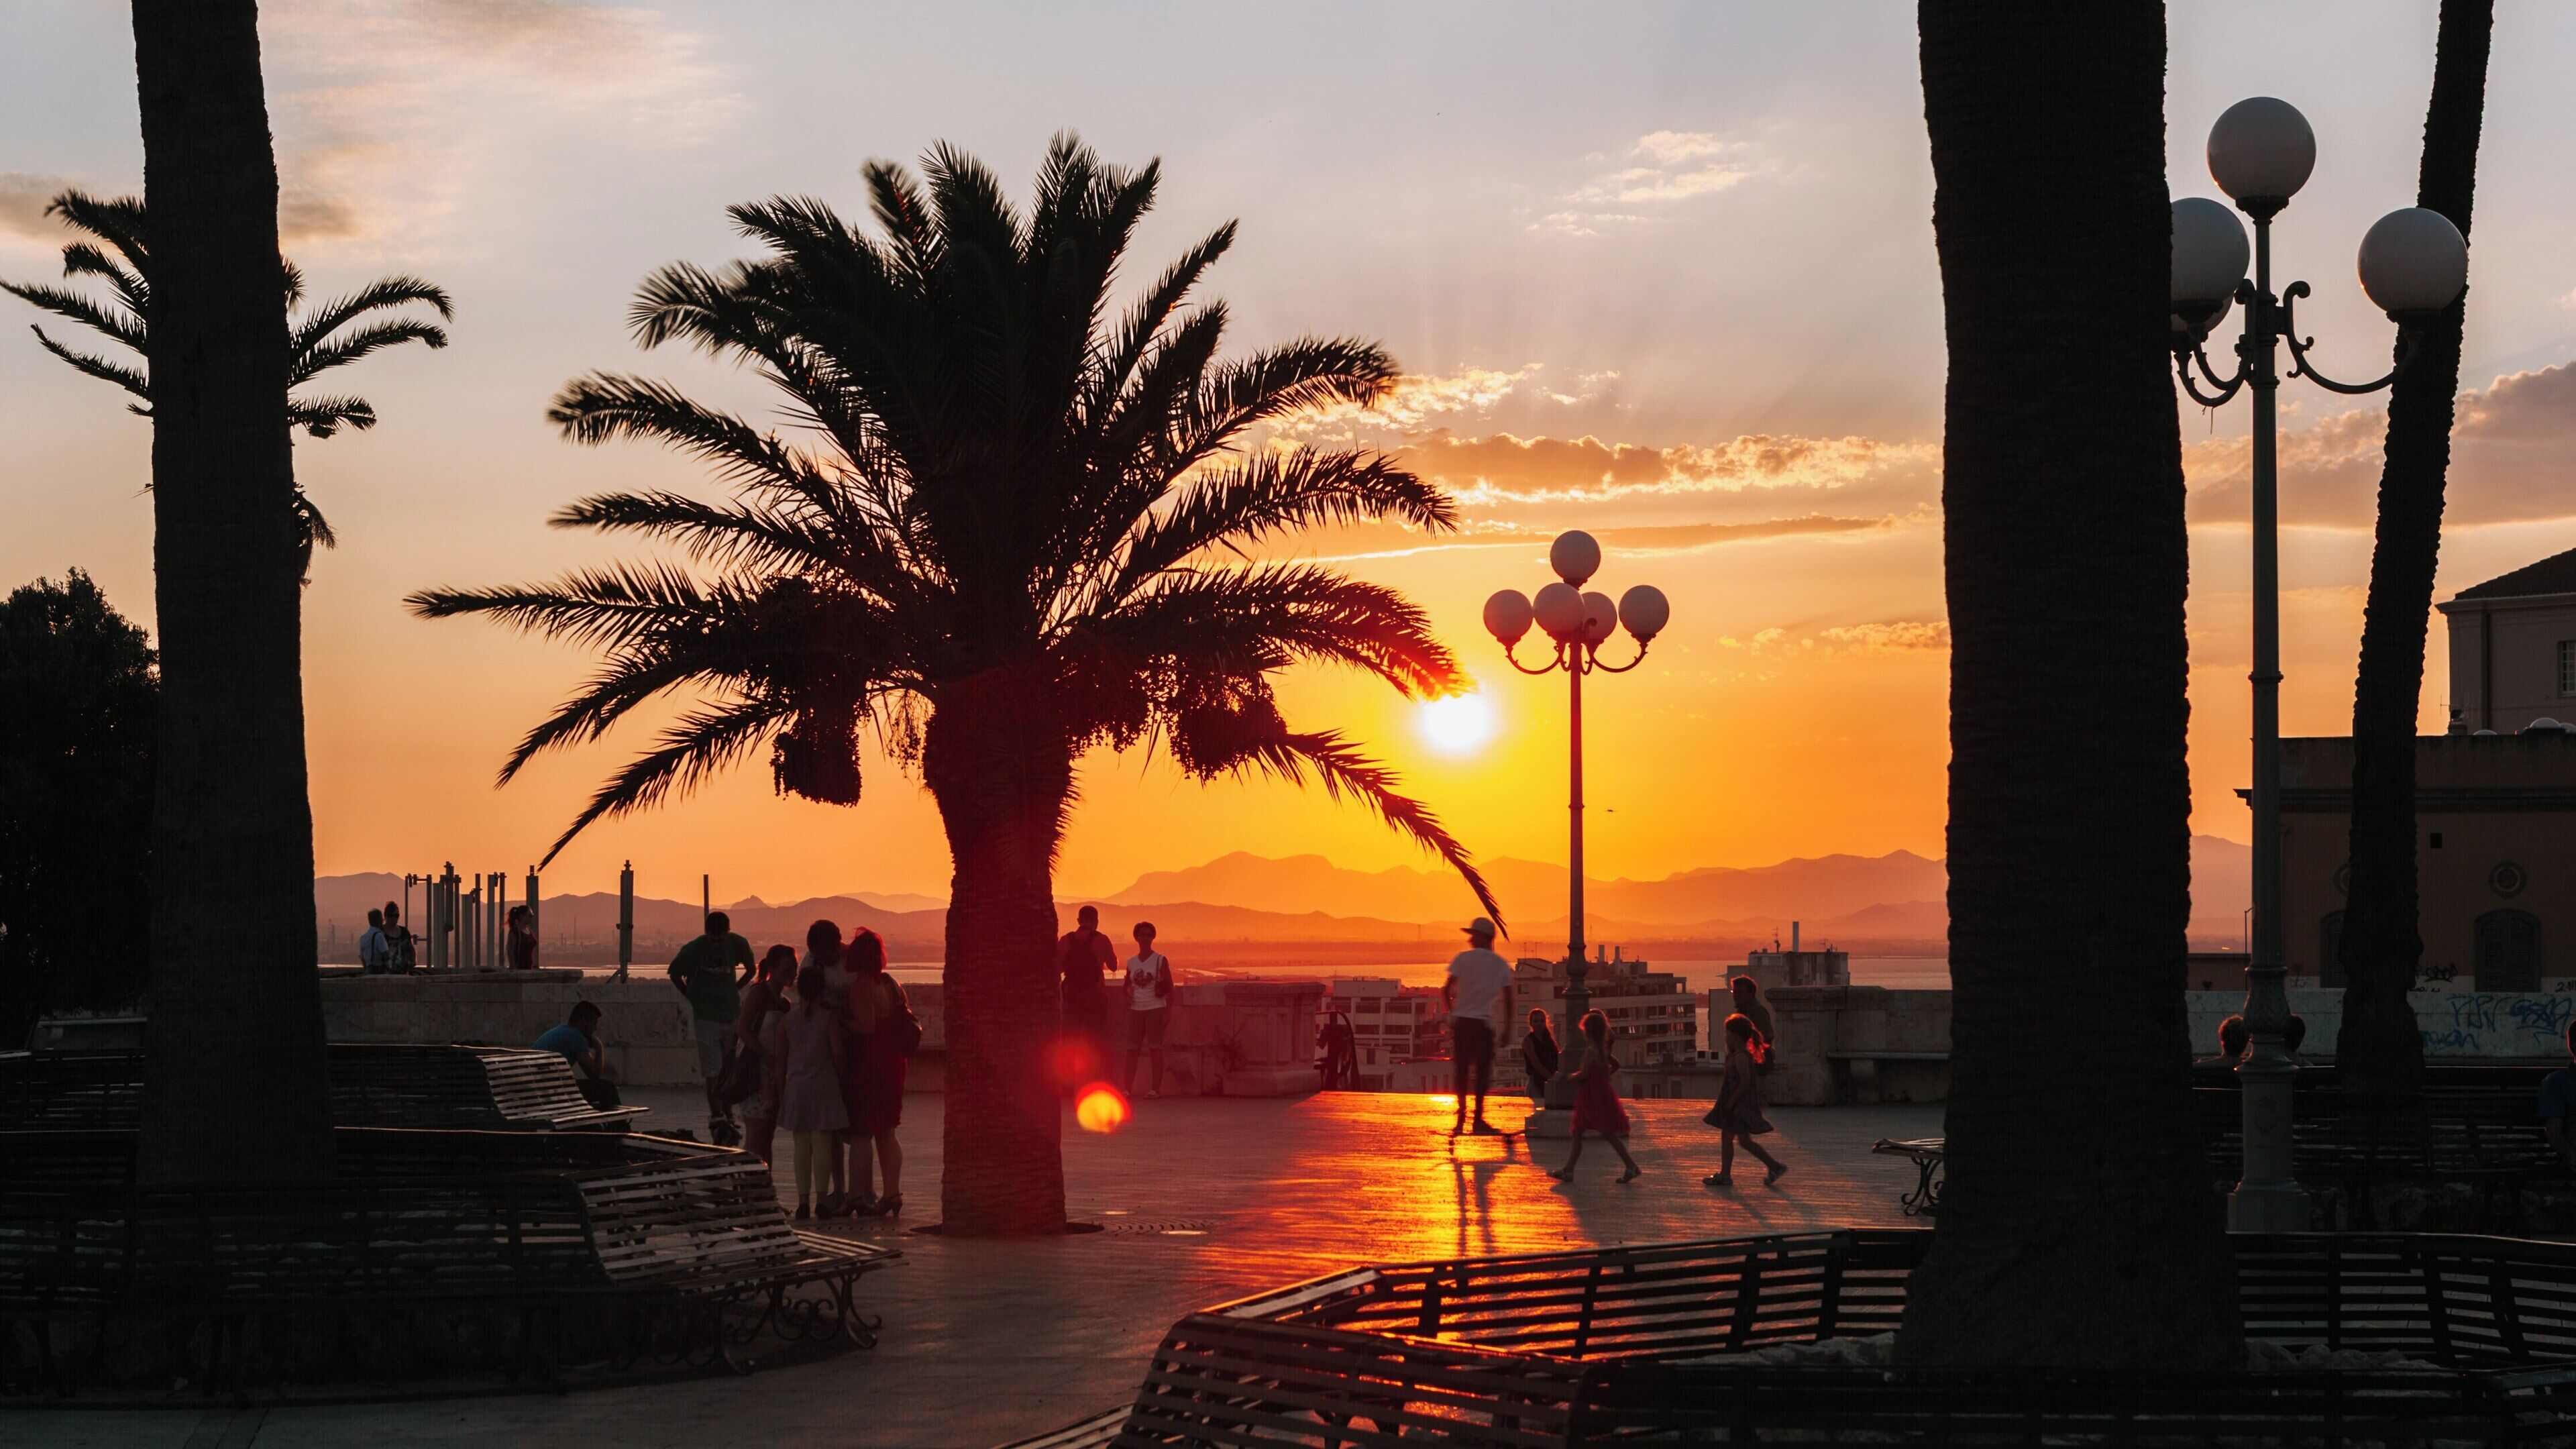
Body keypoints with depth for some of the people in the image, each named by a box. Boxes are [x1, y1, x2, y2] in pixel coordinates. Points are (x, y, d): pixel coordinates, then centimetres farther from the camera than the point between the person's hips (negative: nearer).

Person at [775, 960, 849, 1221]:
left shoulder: (787, 1020, 4)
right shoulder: (830, 1017, -6)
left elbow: (781, 1061, 5)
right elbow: (838, 1052, -12)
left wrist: (781, 1094, 12)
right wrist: (844, 1078, 5)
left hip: (796, 1088, 3)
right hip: (824, 1087, -3)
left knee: (801, 1147, 6)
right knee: (822, 1145, 0)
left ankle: (803, 1201, 4)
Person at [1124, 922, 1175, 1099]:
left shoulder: (1160, 960, 0)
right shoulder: (1131, 962, 12)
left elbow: (1170, 988, -2)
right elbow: (1127, 985, 26)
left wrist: (1168, 1012, -10)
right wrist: (1128, 997, 5)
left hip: (1155, 1008, -4)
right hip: (1136, 1009, 4)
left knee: (1155, 1048, -5)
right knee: (1132, 1049, 0)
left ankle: (1156, 1088, -4)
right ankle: (1127, 1087, 1)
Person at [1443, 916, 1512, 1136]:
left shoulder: (1462, 959, 1)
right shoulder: (1501, 965, 6)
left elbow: (1446, 990, -5)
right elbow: (1507, 999, 4)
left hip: (1461, 1021, 0)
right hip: (1485, 1023, 0)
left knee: (1460, 1069, 8)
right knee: (1482, 1071, 2)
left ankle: (1461, 1117, 8)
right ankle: (1478, 1120, -2)